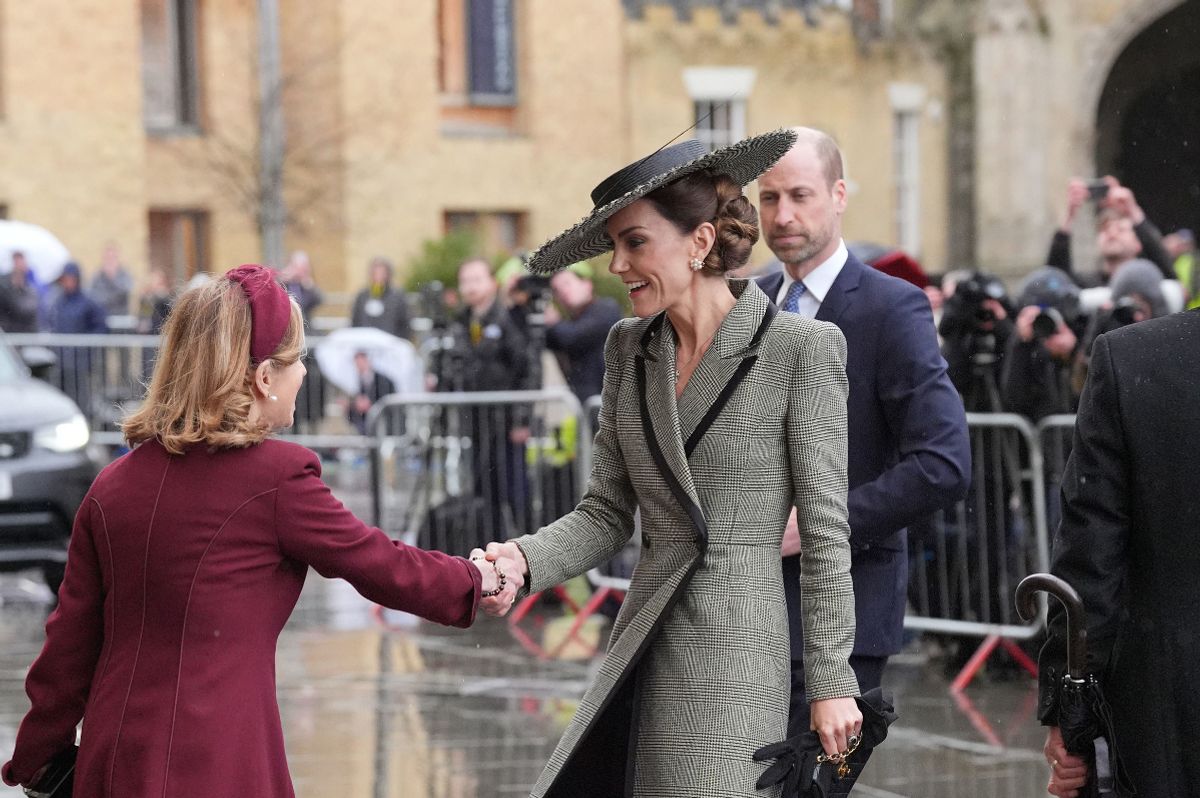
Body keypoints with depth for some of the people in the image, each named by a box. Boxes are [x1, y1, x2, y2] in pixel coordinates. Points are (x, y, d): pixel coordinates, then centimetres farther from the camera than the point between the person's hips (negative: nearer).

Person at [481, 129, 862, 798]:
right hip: (646, 655, 6)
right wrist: (525, 559, -10)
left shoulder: (801, 350, -7)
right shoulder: (630, 349, 10)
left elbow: (826, 529, -6)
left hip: (737, 655, -5)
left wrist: (832, 681, -7)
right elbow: (608, 513, 10)